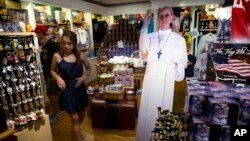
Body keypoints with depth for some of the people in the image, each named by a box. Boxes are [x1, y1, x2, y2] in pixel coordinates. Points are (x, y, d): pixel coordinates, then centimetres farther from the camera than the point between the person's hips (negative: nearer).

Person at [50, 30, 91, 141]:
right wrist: (58, 78, -12)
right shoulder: (57, 56, -9)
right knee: (74, 117, 3)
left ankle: (75, 130, 53)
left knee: (82, 115, 21)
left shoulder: (80, 55, -5)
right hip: (66, 89, -3)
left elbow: (88, 68, 9)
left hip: (79, 88, 3)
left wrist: (84, 77, -8)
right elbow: (52, 71, 7)